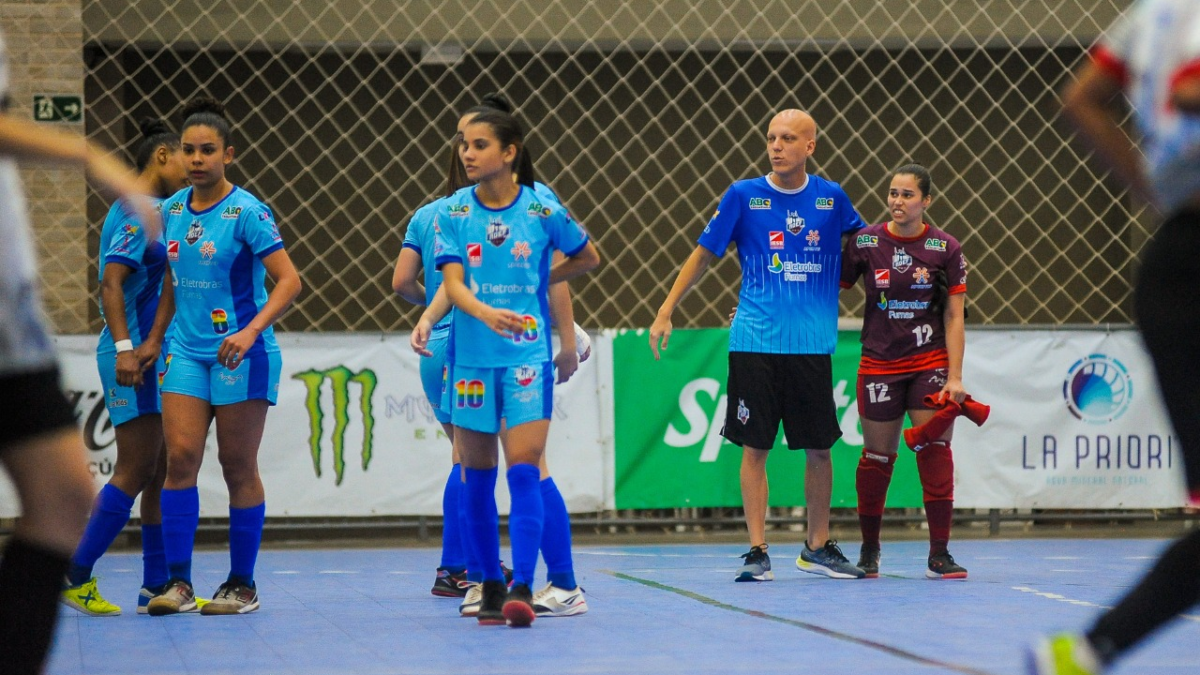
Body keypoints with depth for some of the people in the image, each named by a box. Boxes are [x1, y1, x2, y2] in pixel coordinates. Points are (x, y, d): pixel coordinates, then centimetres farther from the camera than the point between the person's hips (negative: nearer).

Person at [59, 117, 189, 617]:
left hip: (152, 354, 10)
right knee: (135, 472, -8)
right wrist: (125, 348, -26)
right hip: (133, 355, -10)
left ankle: (157, 585, 12)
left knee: (162, 471, 9)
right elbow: (110, 284, -20)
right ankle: (75, 576, -2)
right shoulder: (136, 212, -12)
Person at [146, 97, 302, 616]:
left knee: (238, 467, 1)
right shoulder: (171, 210, 7)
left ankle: (242, 586, 11)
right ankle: (177, 581, -4)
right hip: (187, 351, 5)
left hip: (240, 354, -5)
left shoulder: (247, 212, -11)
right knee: (180, 457, -7)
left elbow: (288, 281, -15)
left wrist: (251, 331, -27)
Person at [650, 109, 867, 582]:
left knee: (819, 448, 6)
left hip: (812, 344, 2)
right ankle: (757, 552, 5)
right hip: (755, 343, -2)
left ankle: (818, 548, 21)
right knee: (755, 448, -2)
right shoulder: (743, 196, -1)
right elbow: (704, 255, 6)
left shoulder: (831, 198, 3)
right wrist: (666, 311, 4)